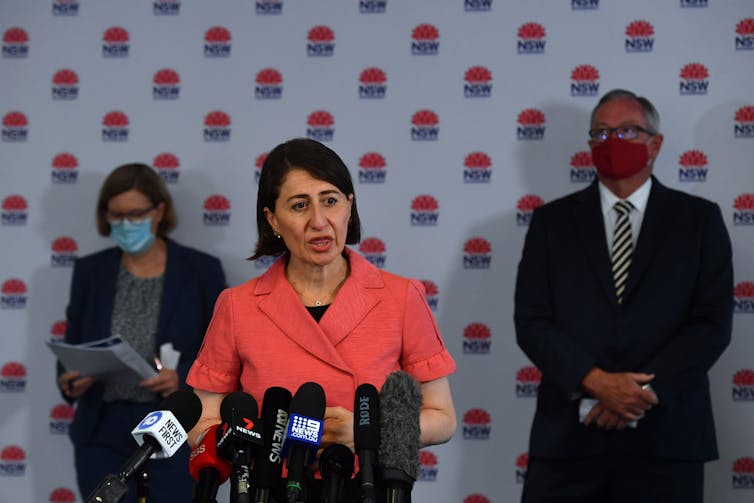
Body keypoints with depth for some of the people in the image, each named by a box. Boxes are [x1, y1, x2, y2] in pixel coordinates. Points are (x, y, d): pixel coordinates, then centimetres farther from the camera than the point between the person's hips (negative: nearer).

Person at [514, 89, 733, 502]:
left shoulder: (699, 219, 8)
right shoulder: (552, 221, 10)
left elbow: (713, 321, 0)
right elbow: (531, 321, 1)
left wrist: (647, 390, -12)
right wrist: (595, 382, -13)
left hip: (665, 437, 0)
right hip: (568, 437, 1)